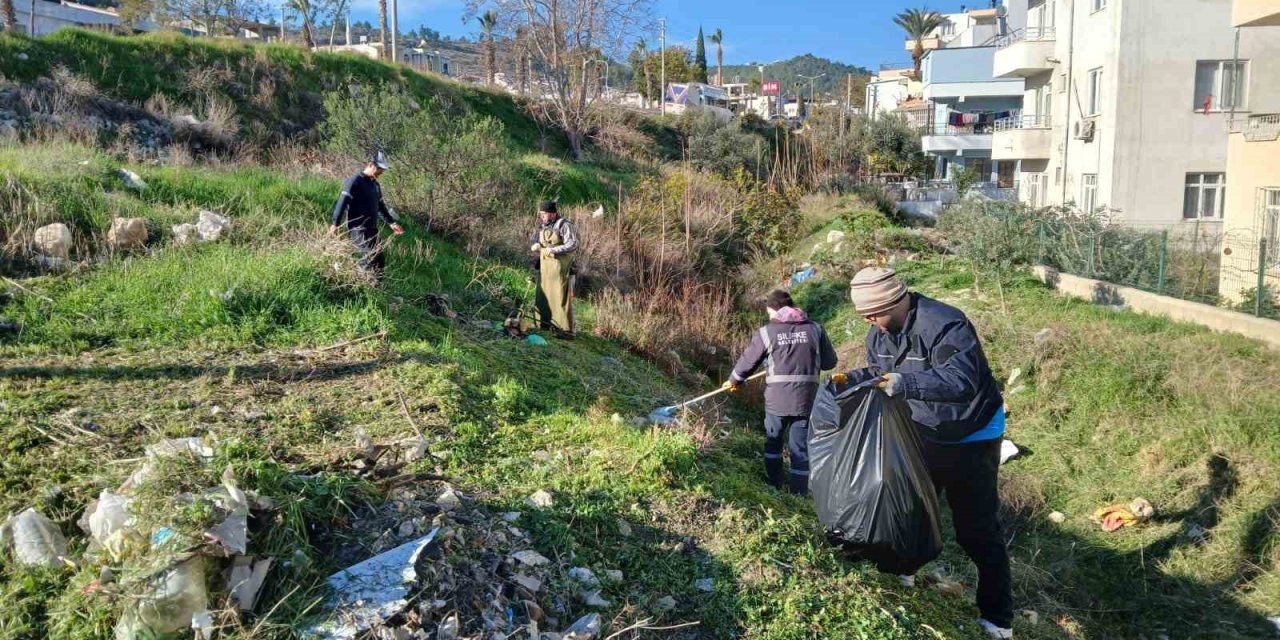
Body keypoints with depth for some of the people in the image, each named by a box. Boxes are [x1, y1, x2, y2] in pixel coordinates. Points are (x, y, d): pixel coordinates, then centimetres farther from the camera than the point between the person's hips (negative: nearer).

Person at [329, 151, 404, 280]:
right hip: (358, 229, -8)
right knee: (372, 258, -19)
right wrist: (335, 223, -25)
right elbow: (343, 201, -18)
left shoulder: (375, 184, 16)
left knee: (379, 261, 7)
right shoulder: (355, 181, -11)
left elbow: (380, 206, 27)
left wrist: (391, 223, 27)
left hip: (372, 229, 9)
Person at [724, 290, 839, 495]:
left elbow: (748, 361, 5)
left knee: (773, 440, 23)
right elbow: (830, 362, 6)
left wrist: (734, 380, 22)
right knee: (801, 447, 11)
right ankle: (798, 494, 18)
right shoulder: (814, 328, 1)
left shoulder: (766, 331, -2)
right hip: (806, 400, 1)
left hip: (776, 399, 0)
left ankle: (773, 485, 35)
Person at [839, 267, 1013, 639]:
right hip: (924, 433, 7)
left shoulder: (945, 325, -32)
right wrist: (852, 379, -11)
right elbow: (879, 375, 9)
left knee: (976, 528, -3)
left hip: (971, 437, -7)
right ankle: (902, 569, 41)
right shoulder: (879, 335, -5)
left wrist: (906, 383, -54)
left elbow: (961, 381, -43)